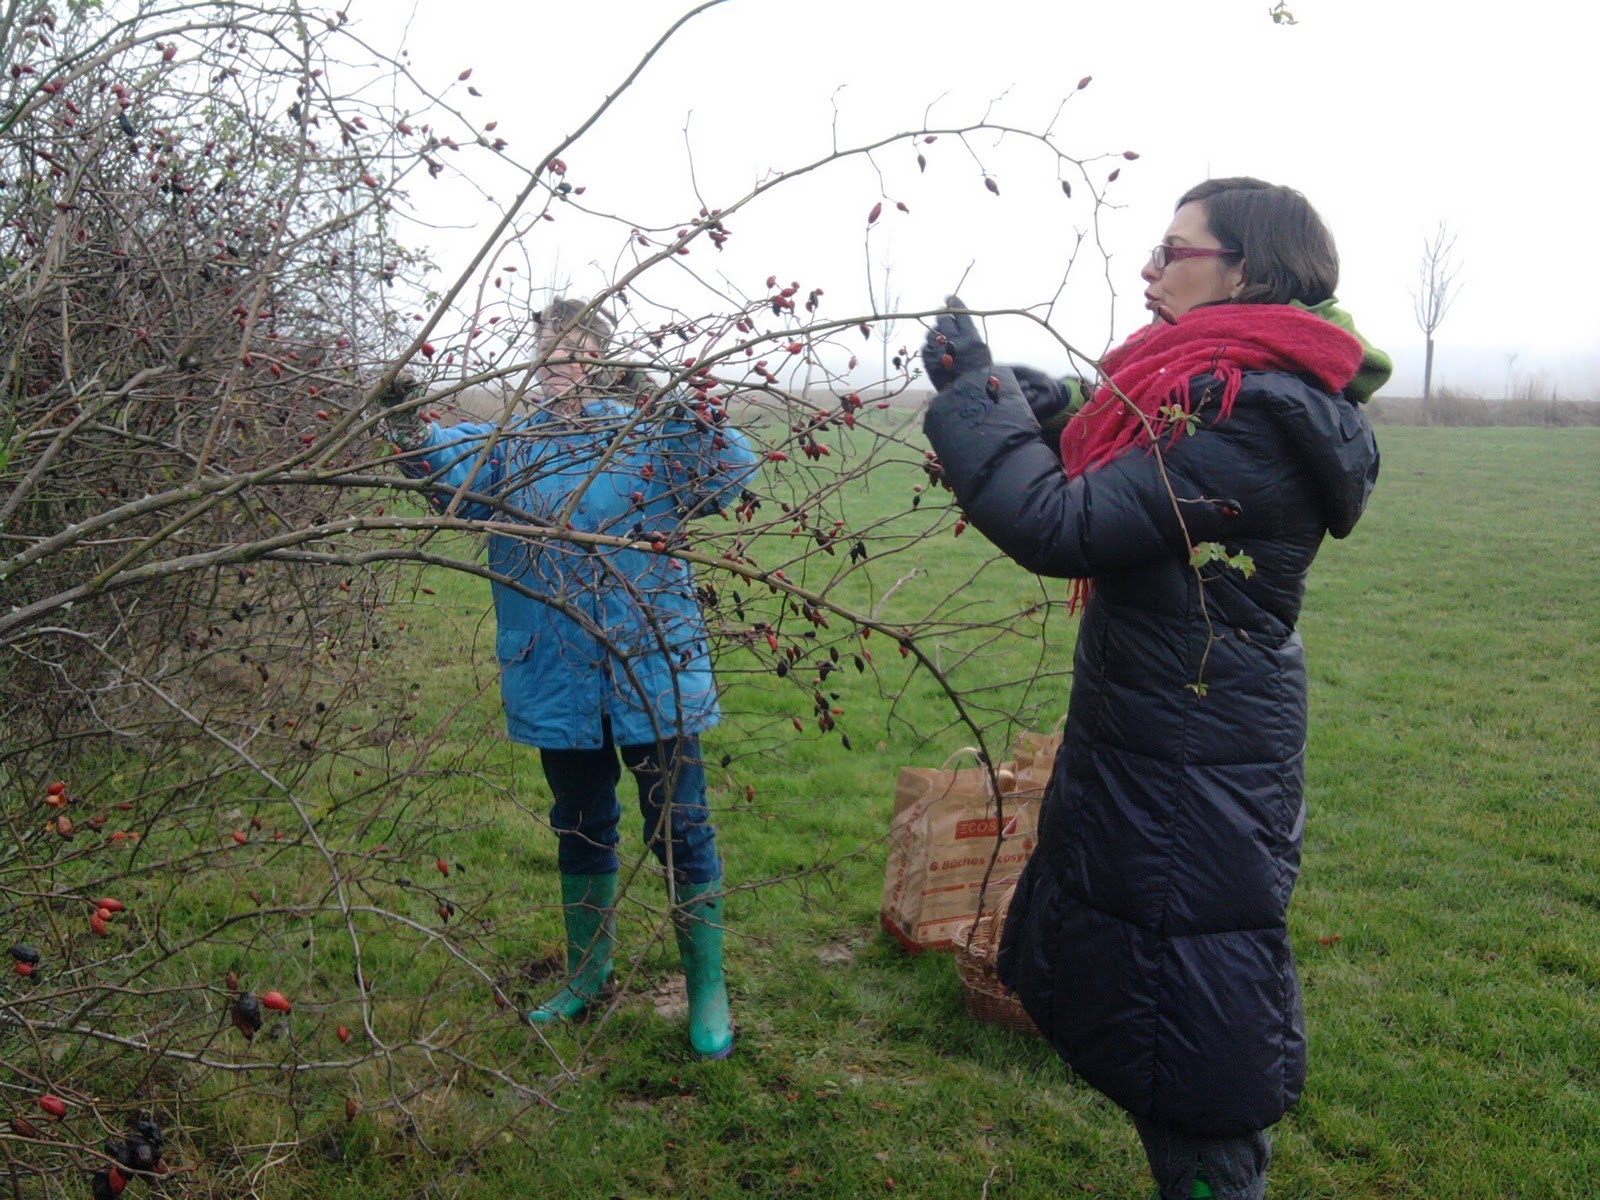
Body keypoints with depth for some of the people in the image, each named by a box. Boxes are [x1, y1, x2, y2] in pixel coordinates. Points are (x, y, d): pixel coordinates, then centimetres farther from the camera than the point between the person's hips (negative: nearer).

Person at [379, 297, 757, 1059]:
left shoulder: (650, 431, -3)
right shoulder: (511, 443, 7)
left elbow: (727, 470, -17)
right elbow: (454, 465, -9)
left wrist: (679, 411, -34)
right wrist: (409, 429, -29)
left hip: (651, 671, -3)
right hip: (557, 679, 4)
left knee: (680, 829, 4)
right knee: (580, 830, 19)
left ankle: (708, 994, 21)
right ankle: (587, 978, 39)